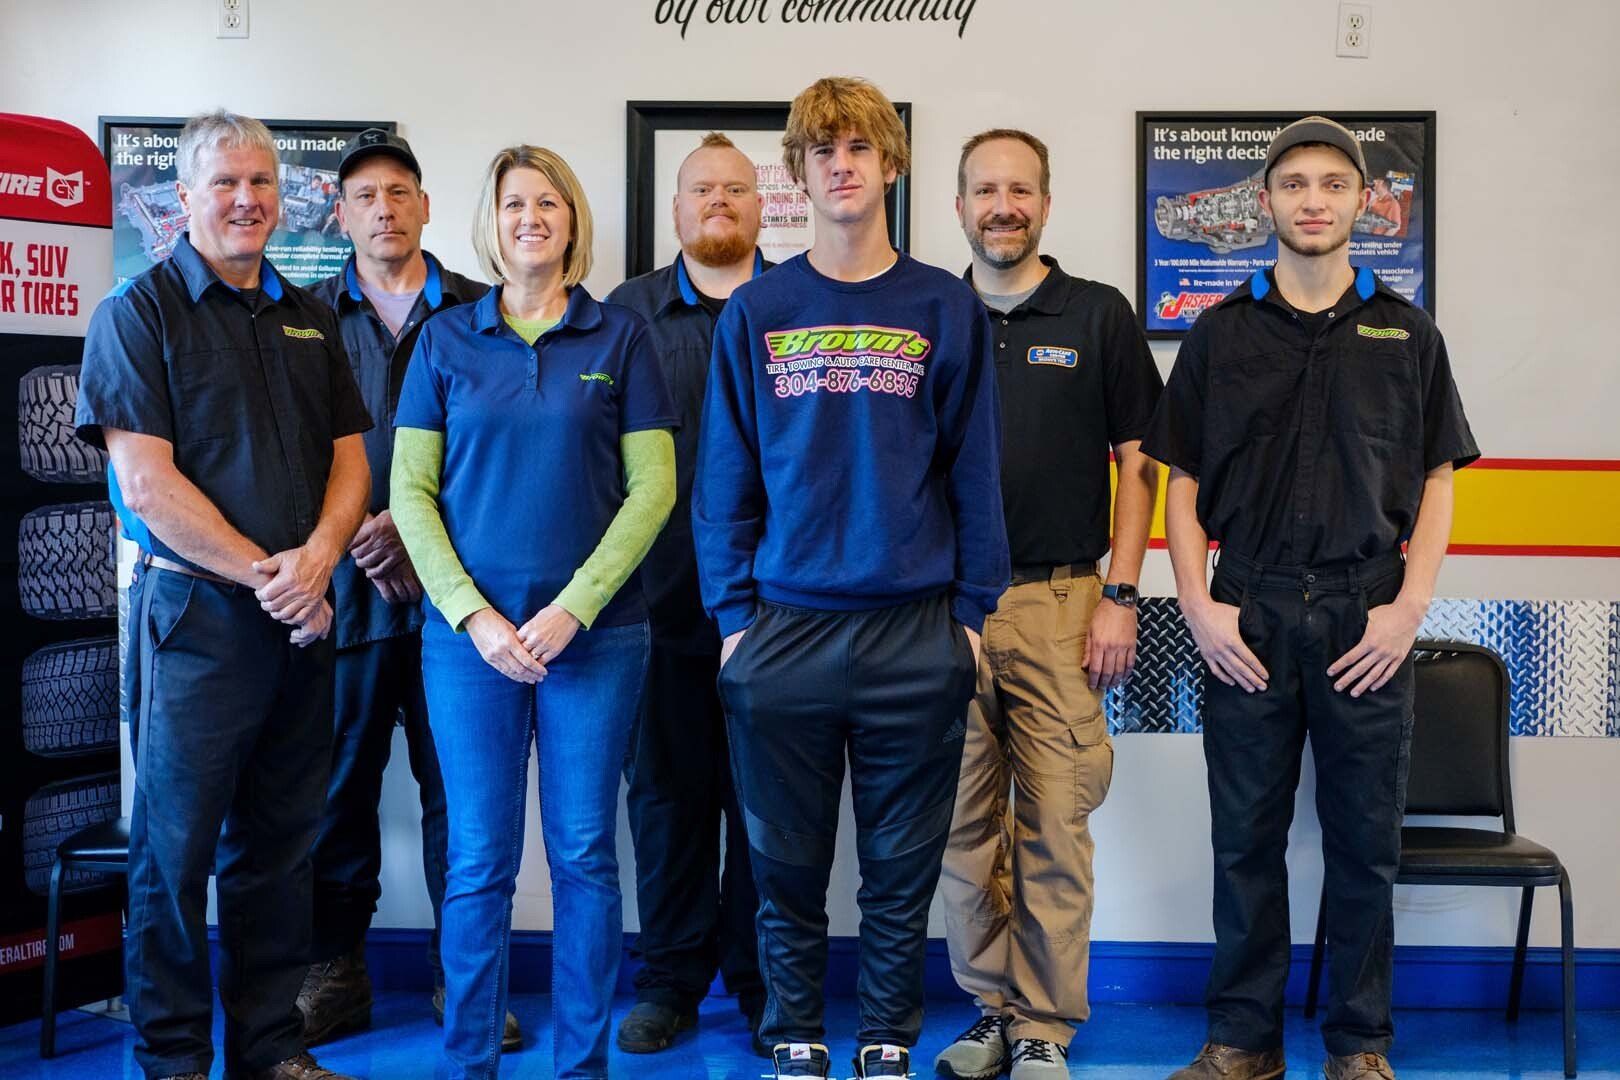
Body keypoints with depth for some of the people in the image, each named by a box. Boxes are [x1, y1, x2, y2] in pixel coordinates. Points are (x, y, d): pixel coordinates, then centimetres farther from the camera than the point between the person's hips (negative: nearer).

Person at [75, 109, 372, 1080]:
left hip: (301, 619, 5)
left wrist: (317, 558, -9)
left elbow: (349, 460, 10)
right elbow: (146, 483, -12)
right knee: (177, 845, 3)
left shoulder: (310, 318, 14)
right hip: (195, 613, -5)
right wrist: (264, 574, -14)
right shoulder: (139, 312, -3)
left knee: (280, 844, 12)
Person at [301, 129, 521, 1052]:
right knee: (342, 778, 7)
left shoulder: (479, 311, 6)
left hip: (452, 580, 0)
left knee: (458, 778, 4)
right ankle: (337, 972, 20)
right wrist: (353, 535, -8)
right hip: (346, 578, 1)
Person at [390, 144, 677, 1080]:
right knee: (480, 862, 5)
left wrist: (573, 609, -10)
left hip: (596, 633, 0)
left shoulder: (621, 336, 3)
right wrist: (473, 616, -8)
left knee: (584, 854, 6)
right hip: (470, 634, 1)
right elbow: (411, 491, 3)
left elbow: (654, 486, -2)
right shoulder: (445, 340, 6)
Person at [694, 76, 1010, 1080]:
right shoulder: (757, 311, 4)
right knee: (788, 865, 10)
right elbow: (725, 478, 4)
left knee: (902, 869, 10)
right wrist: (733, 617, -1)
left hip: (915, 635, 0)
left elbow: (975, 474, 3)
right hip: (783, 630, 1)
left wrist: (973, 613, 0)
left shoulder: (946, 309, 3)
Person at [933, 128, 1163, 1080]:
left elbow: (1139, 462, 3)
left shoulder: (1100, 316, 5)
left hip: (1059, 606, -2)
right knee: (965, 823, 8)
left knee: (1055, 824, -1)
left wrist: (1121, 596, -5)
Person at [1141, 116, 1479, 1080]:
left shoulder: (1406, 331, 8)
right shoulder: (1220, 333, 7)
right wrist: (1198, 604, -5)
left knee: (1365, 842, 7)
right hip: (1248, 618, 0)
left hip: (1368, 618, 0)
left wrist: (1410, 606, -5)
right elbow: (1182, 481, 6)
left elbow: (1437, 479, 7)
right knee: (1247, 838, 7)